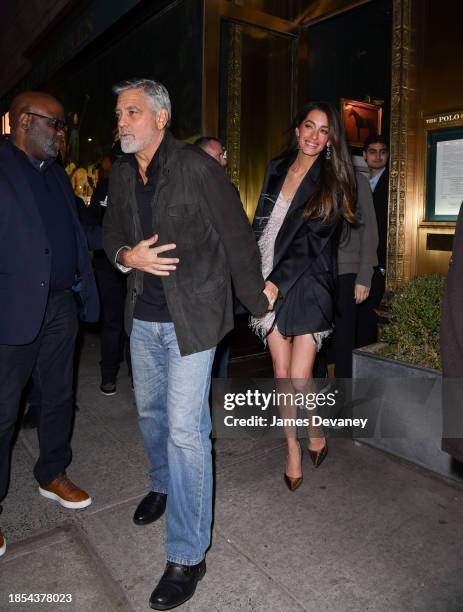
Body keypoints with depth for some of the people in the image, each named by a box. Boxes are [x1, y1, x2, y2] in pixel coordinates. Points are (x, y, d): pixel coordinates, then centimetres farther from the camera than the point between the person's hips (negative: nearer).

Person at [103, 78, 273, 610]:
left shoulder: (197, 167, -15)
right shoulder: (121, 174, 6)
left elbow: (236, 236, -10)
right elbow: (111, 231, 15)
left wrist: (256, 297, -2)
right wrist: (126, 256, -9)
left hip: (191, 316, -6)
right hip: (143, 315, 7)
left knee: (185, 429, -6)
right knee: (149, 410, 21)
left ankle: (187, 556, 11)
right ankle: (163, 483, 50)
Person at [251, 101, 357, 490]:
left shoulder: (331, 181, -1)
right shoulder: (277, 169, 11)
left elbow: (312, 242, -11)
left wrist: (276, 282, -19)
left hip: (307, 286, -3)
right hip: (270, 282, 4)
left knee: (299, 378, -6)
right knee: (282, 374, 6)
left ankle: (316, 432, 26)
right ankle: (293, 449, 24)